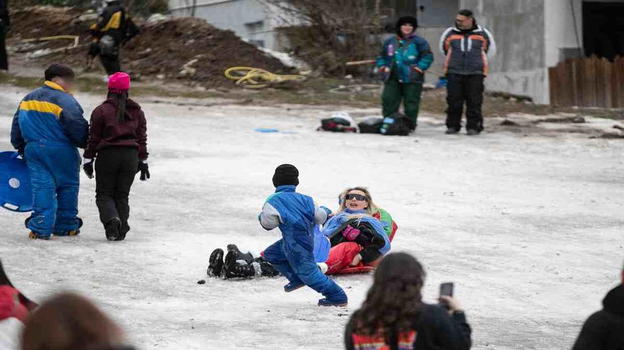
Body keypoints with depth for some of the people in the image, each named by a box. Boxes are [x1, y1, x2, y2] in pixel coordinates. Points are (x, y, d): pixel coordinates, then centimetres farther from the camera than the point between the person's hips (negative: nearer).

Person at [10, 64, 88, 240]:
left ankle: (40, 227, -8)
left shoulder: (28, 99, 12)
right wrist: (89, 144, -1)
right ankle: (65, 226, 19)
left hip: (33, 151, 5)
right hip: (61, 152, -5)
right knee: (67, 186, 11)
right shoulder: (65, 101, -12)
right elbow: (77, 127, -16)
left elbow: (17, 126, 18)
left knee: (42, 186, 3)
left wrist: (21, 147, 27)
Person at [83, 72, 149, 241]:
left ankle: (111, 219, -21)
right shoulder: (136, 111, 7)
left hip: (107, 155, -3)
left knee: (104, 194, 6)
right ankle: (121, 229, 2)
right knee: (122, 195, 11)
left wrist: (88, 160, 4)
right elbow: (142, 137, 10)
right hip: (131, 156, 3)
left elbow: (93, 137, -3)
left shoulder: (101, 111, -5)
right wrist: (143, 161, 17)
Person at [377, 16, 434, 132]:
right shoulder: (390, 42, 14)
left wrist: (419, 68, -11)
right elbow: (382, 56, 24)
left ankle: (410, 125, 6)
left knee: (411, 103, -1)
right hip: (393, 79, 4)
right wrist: (382, 67, 9)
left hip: (411, 79, -4)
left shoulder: (418, 42, -1)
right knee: (388, 100, 1)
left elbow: (427, 56, -5)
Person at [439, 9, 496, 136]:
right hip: (454, 73, 1)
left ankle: (473, 126, 1)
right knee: (454, 101, -1)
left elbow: (490, 49, 19)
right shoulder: (450, 33, 5)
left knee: (474, 101, -3)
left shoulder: (482, 34, 4)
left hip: (475, 74, -1)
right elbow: (444, 48, 22)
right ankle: (452, 126, 7)